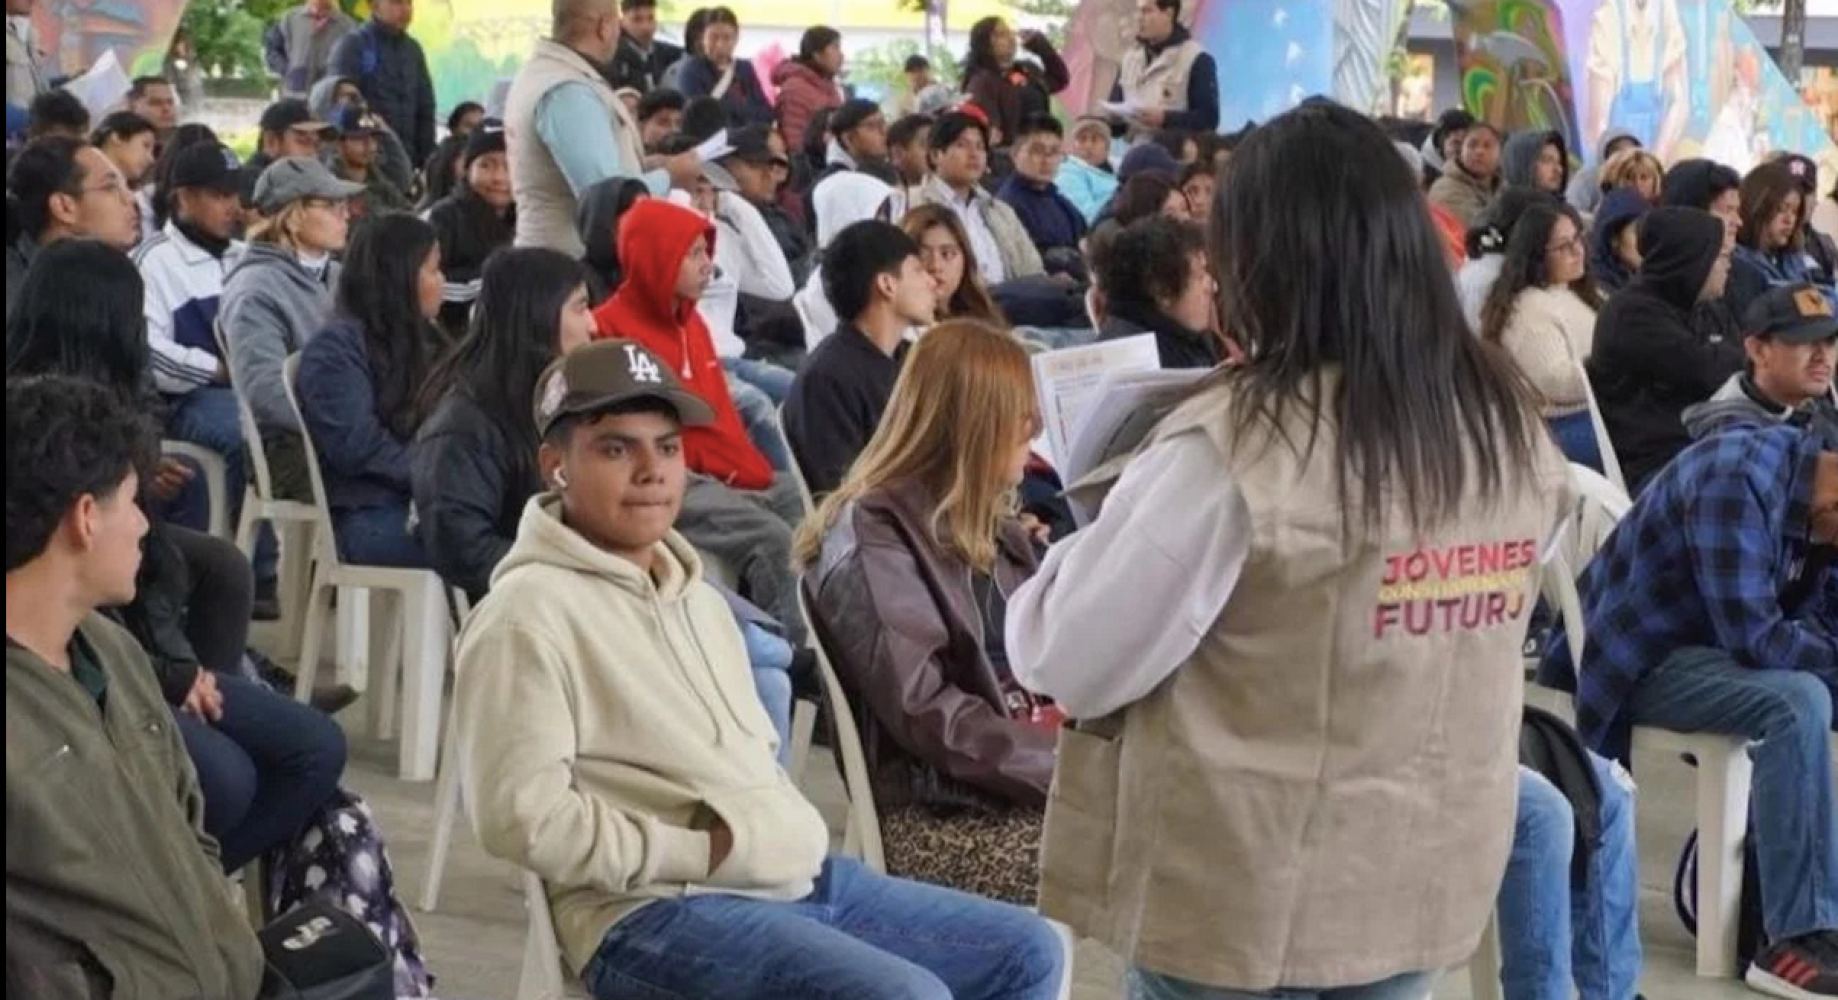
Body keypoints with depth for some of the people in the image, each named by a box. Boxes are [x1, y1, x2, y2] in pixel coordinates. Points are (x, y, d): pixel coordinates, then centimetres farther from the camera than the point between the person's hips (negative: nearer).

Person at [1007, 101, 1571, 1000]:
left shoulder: (1232, 446, -22)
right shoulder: (1511, 425, -3)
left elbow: (1072, 664, -14)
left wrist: (1085, 549, 7)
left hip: (1240, 893, -5)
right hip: (1422, 878, 6)